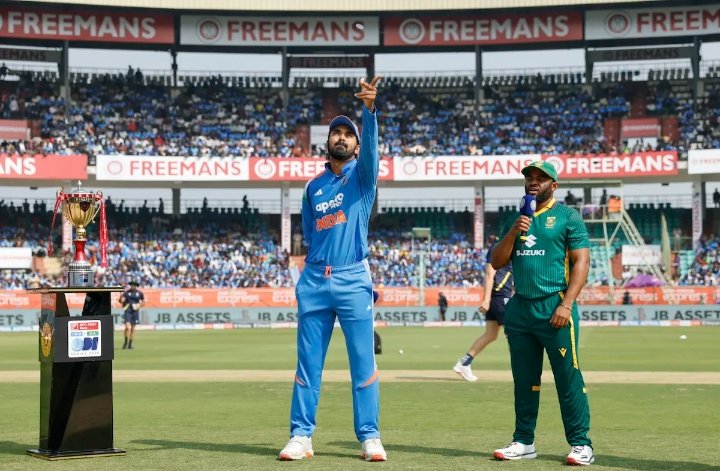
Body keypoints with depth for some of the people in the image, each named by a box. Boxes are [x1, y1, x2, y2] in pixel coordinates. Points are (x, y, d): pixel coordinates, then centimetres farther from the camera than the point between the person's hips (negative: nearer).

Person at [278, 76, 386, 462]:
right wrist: (314, 263, 4)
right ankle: (301, 436, 7)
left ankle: (370, 437, 4)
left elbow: (371, 145, -16)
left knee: (363, 362, -1)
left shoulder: (362, 174, 5)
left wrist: (369, 109, -33)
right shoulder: (313, 187, 16)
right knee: (308, 362, 4)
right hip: (314, 280, 3)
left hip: (352, 279, -3)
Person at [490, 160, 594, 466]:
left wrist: (566, 304, -15)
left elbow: (581, 262, -6)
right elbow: (497, 262, 12)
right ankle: (524, 442, 17)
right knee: (524, 380, 10)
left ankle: (580, 444, -3)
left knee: (568, 377, -7)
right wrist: (513, 233, -4)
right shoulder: (515, 220, 17)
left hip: (554, 308, -6)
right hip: (519, 308, 6)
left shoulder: (567, 217, 1)